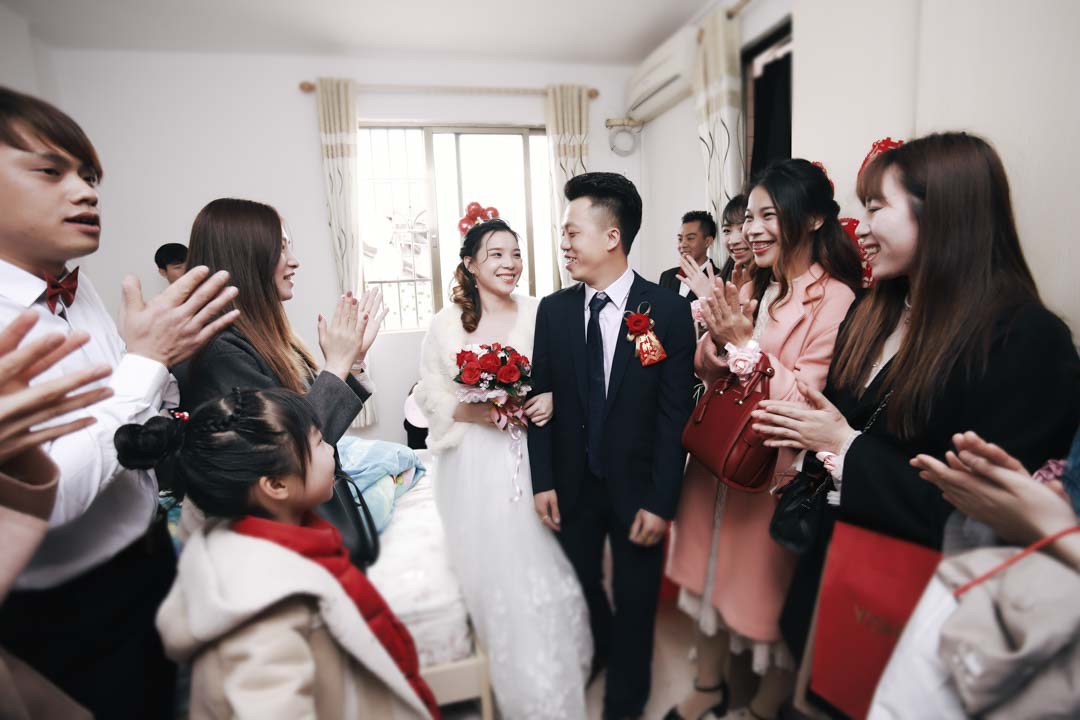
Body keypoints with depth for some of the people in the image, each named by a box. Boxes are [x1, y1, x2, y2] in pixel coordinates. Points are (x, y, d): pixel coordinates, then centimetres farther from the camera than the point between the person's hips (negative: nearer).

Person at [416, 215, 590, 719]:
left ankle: (562, 671, 37)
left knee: (547, 568, 8)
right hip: (477, 465, 0)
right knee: (498, 571, 5)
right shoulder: (446, 324, -2)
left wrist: (552, 399, -13)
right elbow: (431, 395, 1)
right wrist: (473, 412, -15)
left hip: (535, 457, 1)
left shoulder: (539, 314, -1)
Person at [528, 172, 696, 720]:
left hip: (637, 488, -2)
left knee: (635, 601, 16)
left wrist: (661, 501, -11)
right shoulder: (552, 310, -2)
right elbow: (540, 399, 0)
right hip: (572, 484, 3)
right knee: (578, 586, 22)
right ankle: (595, 650, 55)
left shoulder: (669, 311, -12)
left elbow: (675, 413, -11)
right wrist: (542, 481, -2)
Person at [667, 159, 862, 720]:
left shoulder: (834, 300, -16)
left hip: (778, 470, -6)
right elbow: (710, 374, 4)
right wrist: (717, 339, -15)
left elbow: (805, 401, -21)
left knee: (770, 594, 14)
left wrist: (744, 341, -23)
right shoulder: (751, 290, 5)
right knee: (717, 575, 21)